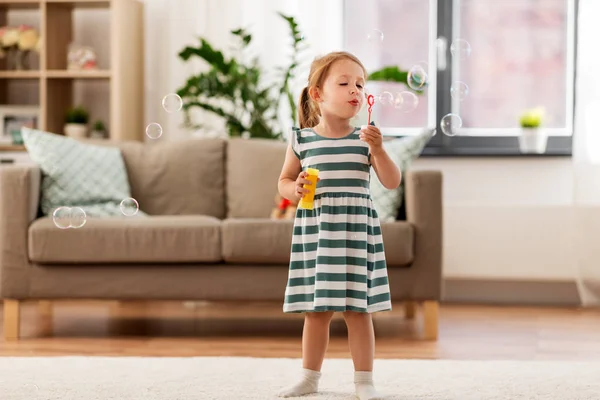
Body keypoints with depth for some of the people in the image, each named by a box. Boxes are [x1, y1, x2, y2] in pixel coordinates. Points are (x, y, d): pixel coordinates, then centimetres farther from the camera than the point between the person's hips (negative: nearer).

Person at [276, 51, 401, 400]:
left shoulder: (365, 139, 0)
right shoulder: (301, 140, 1)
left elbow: (393, 182, -3)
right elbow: (284, 181, 11)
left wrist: (378, 150, -17)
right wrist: (294, 190, -11)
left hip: (356, 230, -1)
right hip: (314, 230, 1)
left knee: (357, 310, 1)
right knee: (316, 311, 9)